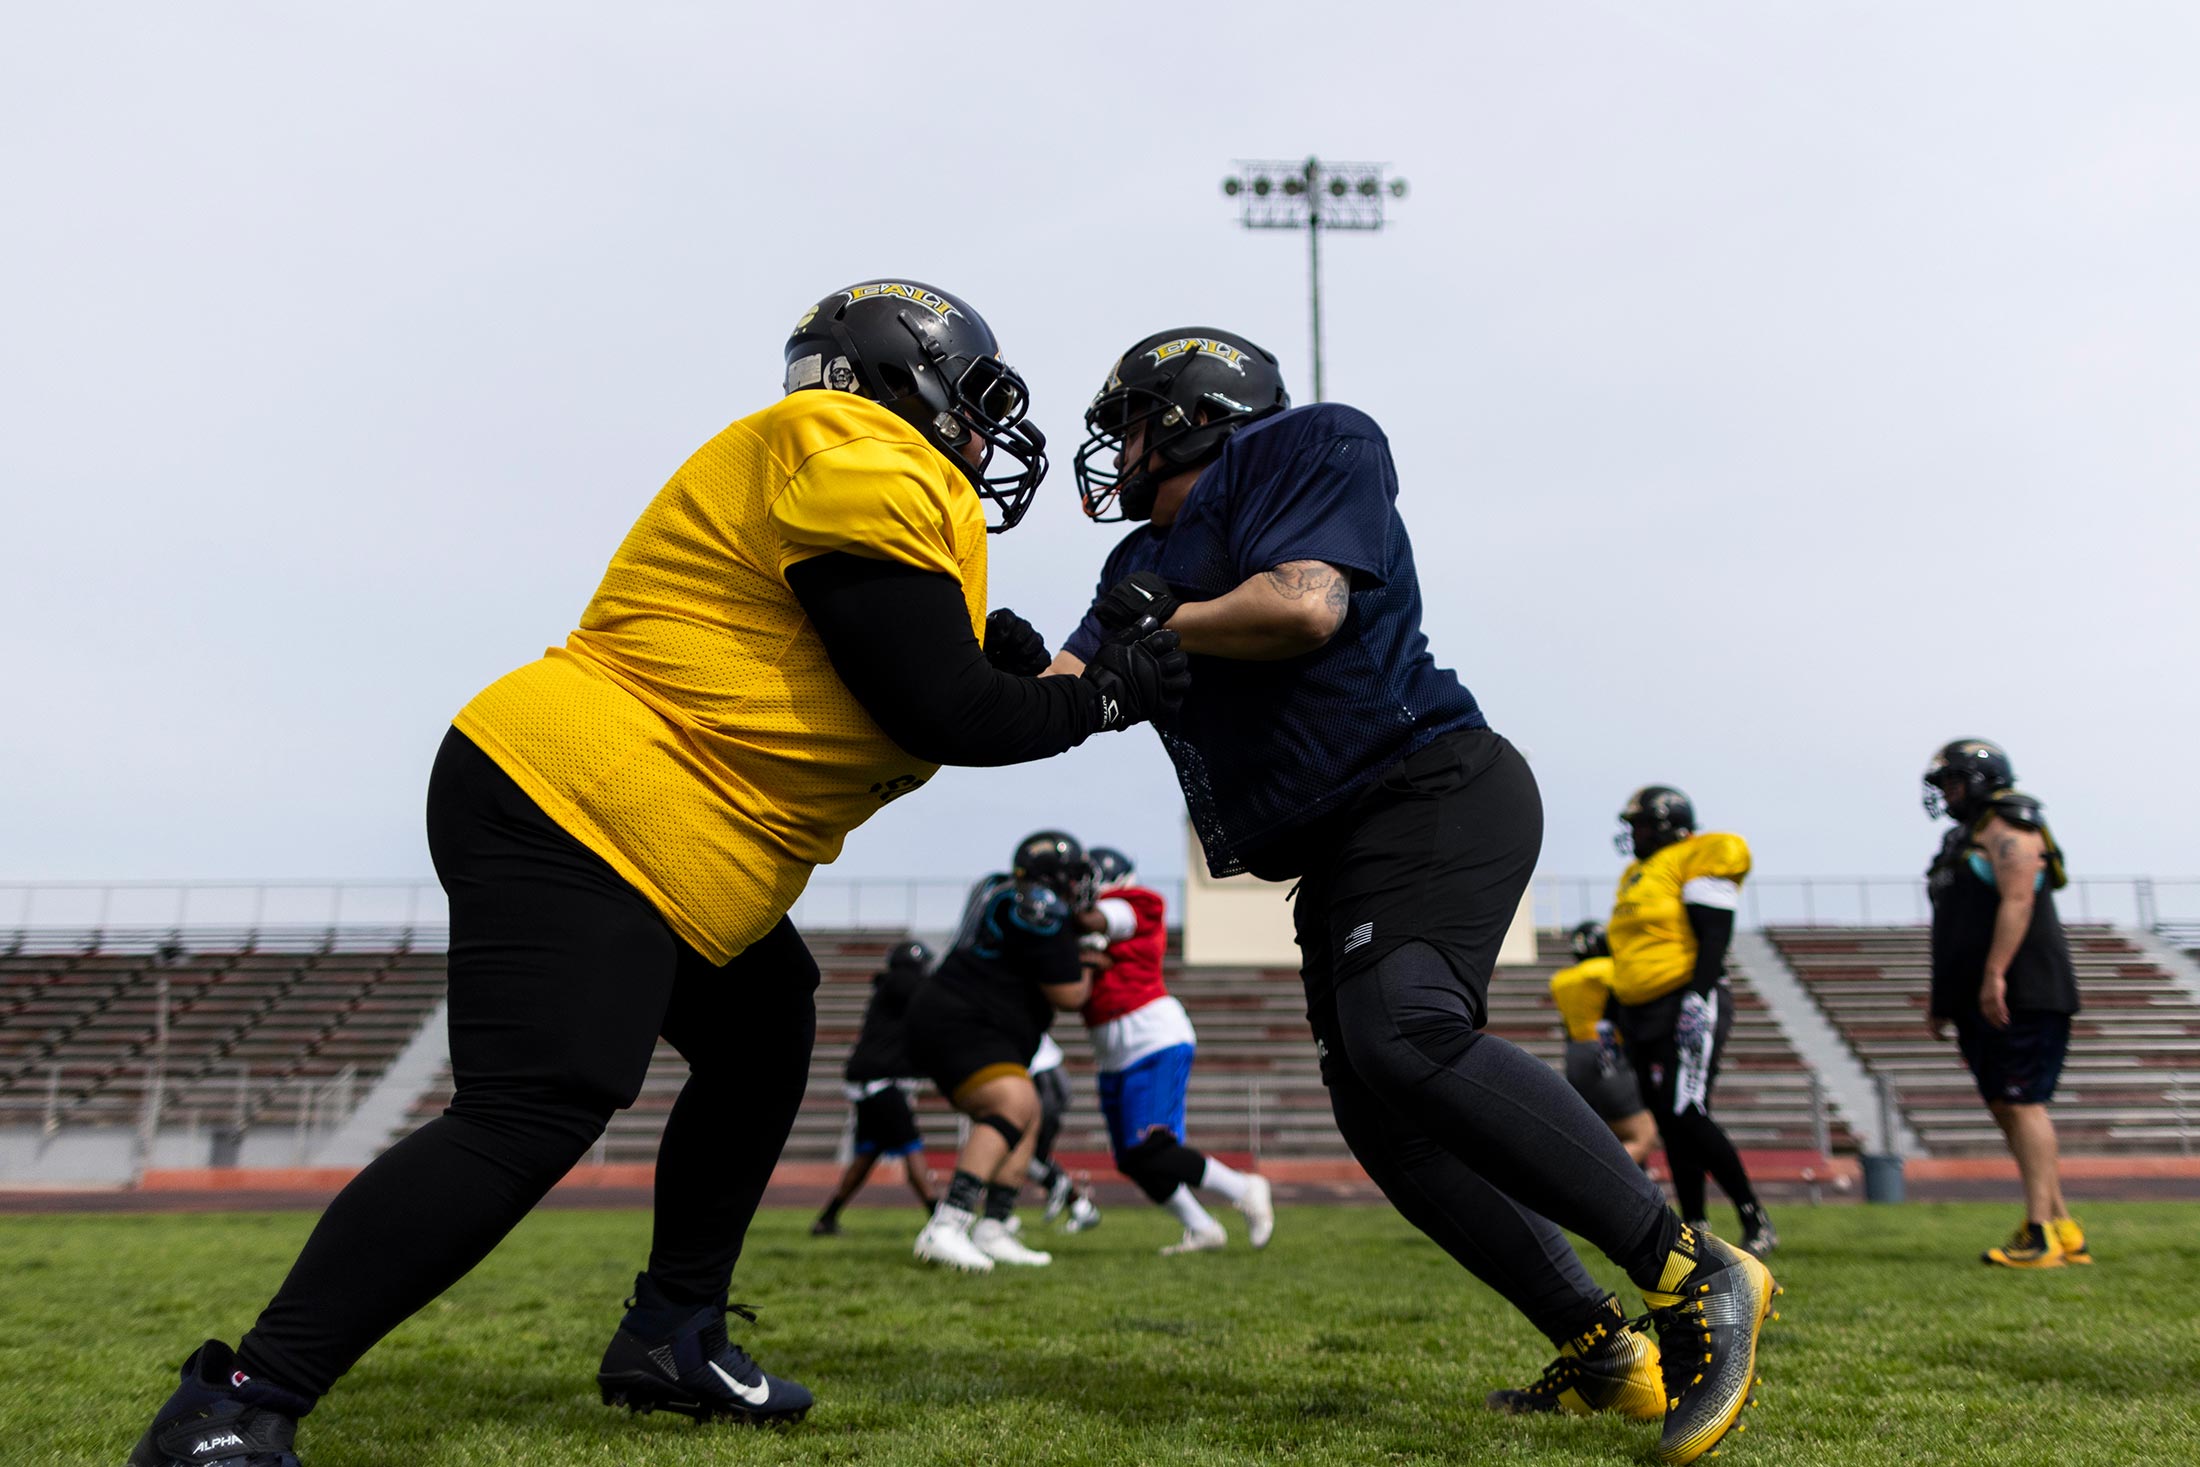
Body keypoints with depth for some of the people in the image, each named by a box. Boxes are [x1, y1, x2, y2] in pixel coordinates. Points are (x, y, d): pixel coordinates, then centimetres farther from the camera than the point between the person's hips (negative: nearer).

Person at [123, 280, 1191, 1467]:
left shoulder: (857, 482, 20)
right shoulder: (866, 472, -12)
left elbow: (860, 731, 23)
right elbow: (943, 716, -15)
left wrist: (988, 665, 9)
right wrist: (1102, 698, -1)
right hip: (568, 807, -11)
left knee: (761, 1039, 18)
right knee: (529, 1115, -17)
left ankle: (671, 1338, 26)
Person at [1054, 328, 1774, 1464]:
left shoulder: (1304, 447, 1)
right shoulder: (1147, 564, 23)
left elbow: (1306, 605, -16)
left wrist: (1165, 624, -2)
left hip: (1432, 788, -9)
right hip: (1338, 860, 9)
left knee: (1404, 1035, -30)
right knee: (1384, 1121, 0)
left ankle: (1694, 1275, -22)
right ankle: (1604, 1354, 8)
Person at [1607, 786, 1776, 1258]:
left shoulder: (1694, 864, -6)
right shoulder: (1636, 876, 21)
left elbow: (1715, 938, -15)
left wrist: (1699, 998, -24)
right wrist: (1613, 1023, 22)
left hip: (1688, 1008, -9)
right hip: (1642, 1015, 9)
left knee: (1687, 1117, -16)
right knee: (1672, 1128, 8)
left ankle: (1756, 1221, -5)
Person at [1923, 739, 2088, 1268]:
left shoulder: (2007, 827, -7)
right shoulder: (1965, 839, 22)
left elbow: (2016, 901, -20)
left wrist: (1994, 976, -27)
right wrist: (1942, 996, 24)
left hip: (2019, 996, -10)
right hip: (1981, 1002, 10)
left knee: (2021, 1103, -11)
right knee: (2005, 1105, 8)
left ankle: (2041, 1233, -10)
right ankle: (2061, 1226, 13)